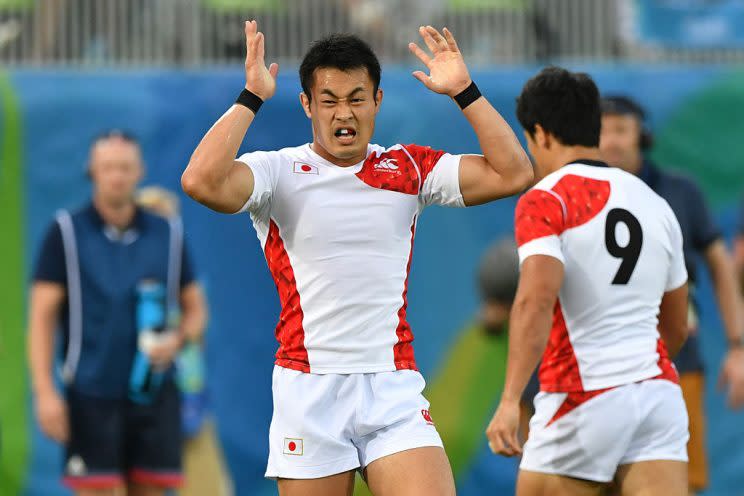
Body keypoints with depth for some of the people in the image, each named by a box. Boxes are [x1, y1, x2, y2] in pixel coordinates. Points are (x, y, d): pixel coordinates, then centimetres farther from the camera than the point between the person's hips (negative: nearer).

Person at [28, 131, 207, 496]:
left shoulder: (168, 235, 9)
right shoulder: (66, 233, 1)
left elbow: (194, 308, 16)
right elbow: (42, 316, -1)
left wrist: (178, 339, -7)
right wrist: (45, 391, -9)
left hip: (154, 394, 3)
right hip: (91, 394, -3)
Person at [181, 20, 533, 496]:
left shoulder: (410, 168, 9)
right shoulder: (279, 171, 0)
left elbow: (512, 173, 2)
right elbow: (202, 182, -19)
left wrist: (464, 91, -2)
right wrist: (251, 98, -13)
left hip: (395, 390, 2)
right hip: (308, 389, -2)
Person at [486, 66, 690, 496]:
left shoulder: (545, 200, -4)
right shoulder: (655, 203, 16)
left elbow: (536, 300, -21)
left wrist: (510, 399, -26)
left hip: (583, 400, -5)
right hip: (659, 390, 5)